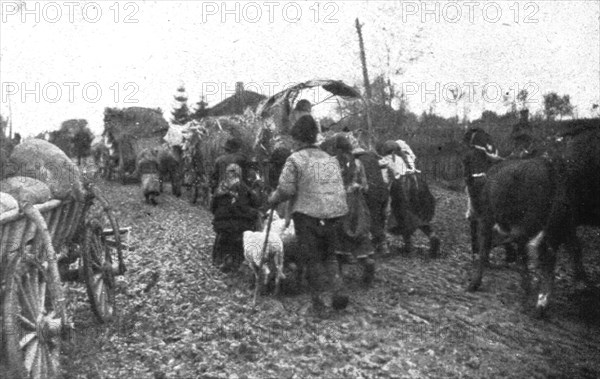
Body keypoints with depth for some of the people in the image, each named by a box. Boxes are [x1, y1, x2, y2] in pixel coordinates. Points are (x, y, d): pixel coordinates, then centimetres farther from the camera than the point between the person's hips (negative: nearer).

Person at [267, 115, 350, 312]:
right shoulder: (330, 159, 11)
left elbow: (286, 189, -13)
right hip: (333, 214, 5)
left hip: (307, 214, -5)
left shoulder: (295, 160, -8)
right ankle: (338, 290, 2)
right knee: (329, 255, 20)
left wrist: (273, 199, 5)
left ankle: (317, 301, 11)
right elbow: (339, 189, 10)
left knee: (312, 259, 7)